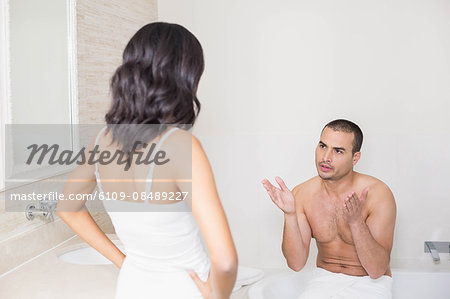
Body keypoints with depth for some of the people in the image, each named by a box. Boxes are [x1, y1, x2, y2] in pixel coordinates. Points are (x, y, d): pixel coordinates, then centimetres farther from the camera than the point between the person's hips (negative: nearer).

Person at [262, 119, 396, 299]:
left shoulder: (378, 194, -16)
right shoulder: (302, 194, -7)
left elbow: (377, 270, -19)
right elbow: (296, 263, -10)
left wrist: (356, 221, -32)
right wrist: (290, 215, -23)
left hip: (368, 284, -1)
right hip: (324, 280, 1)